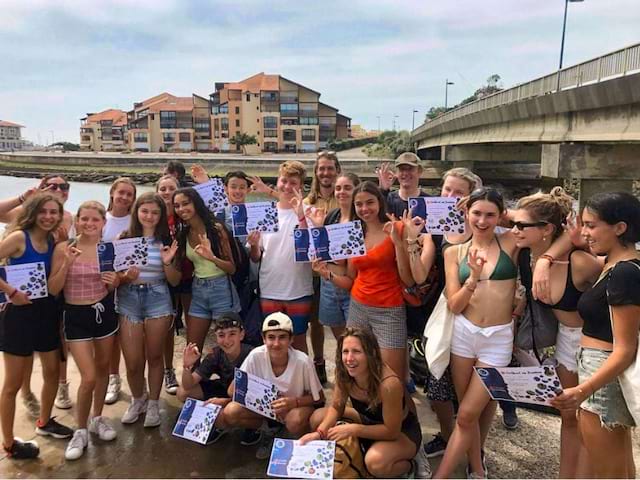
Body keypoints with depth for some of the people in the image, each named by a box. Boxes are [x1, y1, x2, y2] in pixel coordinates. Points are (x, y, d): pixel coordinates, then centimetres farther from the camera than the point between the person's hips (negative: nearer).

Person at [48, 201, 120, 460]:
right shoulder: (63, 248, -10)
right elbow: (53, 289, -10)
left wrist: (114, 282, -13)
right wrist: (67, 263, -23)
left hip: (105, 311, 3)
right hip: (76, 315, -3)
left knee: (103, 368, 15)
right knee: (88, 377, -6)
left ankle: (98, 418, 36)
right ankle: (80, 431, 16)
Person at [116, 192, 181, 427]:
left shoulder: (167, 240, -2)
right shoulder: (123, 238, -2)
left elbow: (175, 281, 0)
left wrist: (167, 262, -18)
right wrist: (126, 277, -20)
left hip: (158, 300, 0)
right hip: (128, 300, 0)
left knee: (154, 356, 11)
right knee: (132, 362, 6)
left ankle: (153, 404, 30)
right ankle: (137, 400, 34)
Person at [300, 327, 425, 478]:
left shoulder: (389, 384, -38)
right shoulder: (344, 374, -20)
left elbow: (391, 431, -27)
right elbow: (336, 407, -5)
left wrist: (353, 429, -34)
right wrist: (320, 432, -23)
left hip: (402, 433, -6)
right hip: (369, 421, 6)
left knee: (375, 461, -37)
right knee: (317, 418, -5)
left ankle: (407, 467, -2)